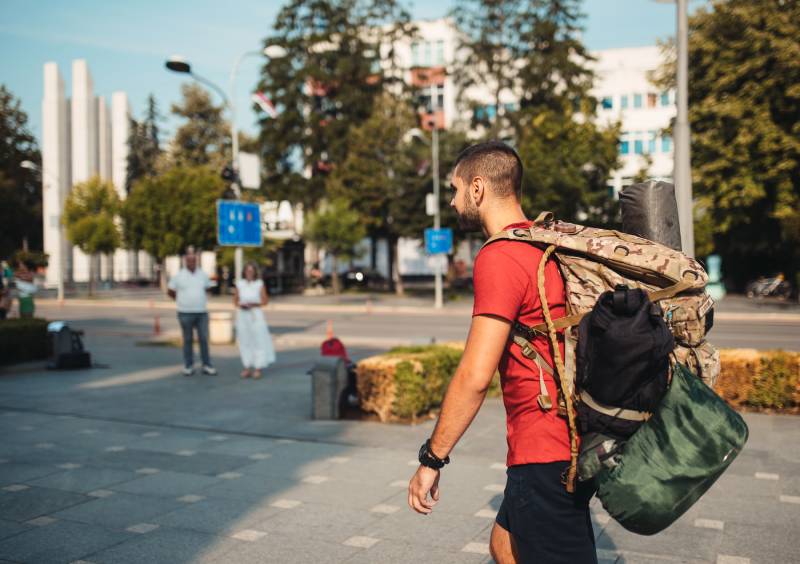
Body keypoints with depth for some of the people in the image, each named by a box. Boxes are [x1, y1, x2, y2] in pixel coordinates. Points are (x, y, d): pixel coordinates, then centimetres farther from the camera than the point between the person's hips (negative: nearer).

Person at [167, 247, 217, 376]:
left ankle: (207, 366, 7)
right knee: (187, 340, 5)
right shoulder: (178, 276, -1)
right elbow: (170, 292, 8)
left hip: (202, 312, 2)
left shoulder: (203, 275, 6)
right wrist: (181, 301, 8)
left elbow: (207, 289, 20)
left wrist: (202, 300, 11)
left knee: (204, 339, 2)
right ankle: (188, 366, 12)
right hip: (185, 313, -2)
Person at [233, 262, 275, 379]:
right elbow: (235, 300, 11)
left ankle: (258, 368, 1)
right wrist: (240, 305, -10)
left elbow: (265, 301, 1)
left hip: (256, 315, -2)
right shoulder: (239, 284, 5)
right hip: (242, 315, 2)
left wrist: (254, 304, -14)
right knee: (245, 342, 4)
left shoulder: (259, 284, 0)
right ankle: (247, 367, 12)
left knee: (258, 341, -4)